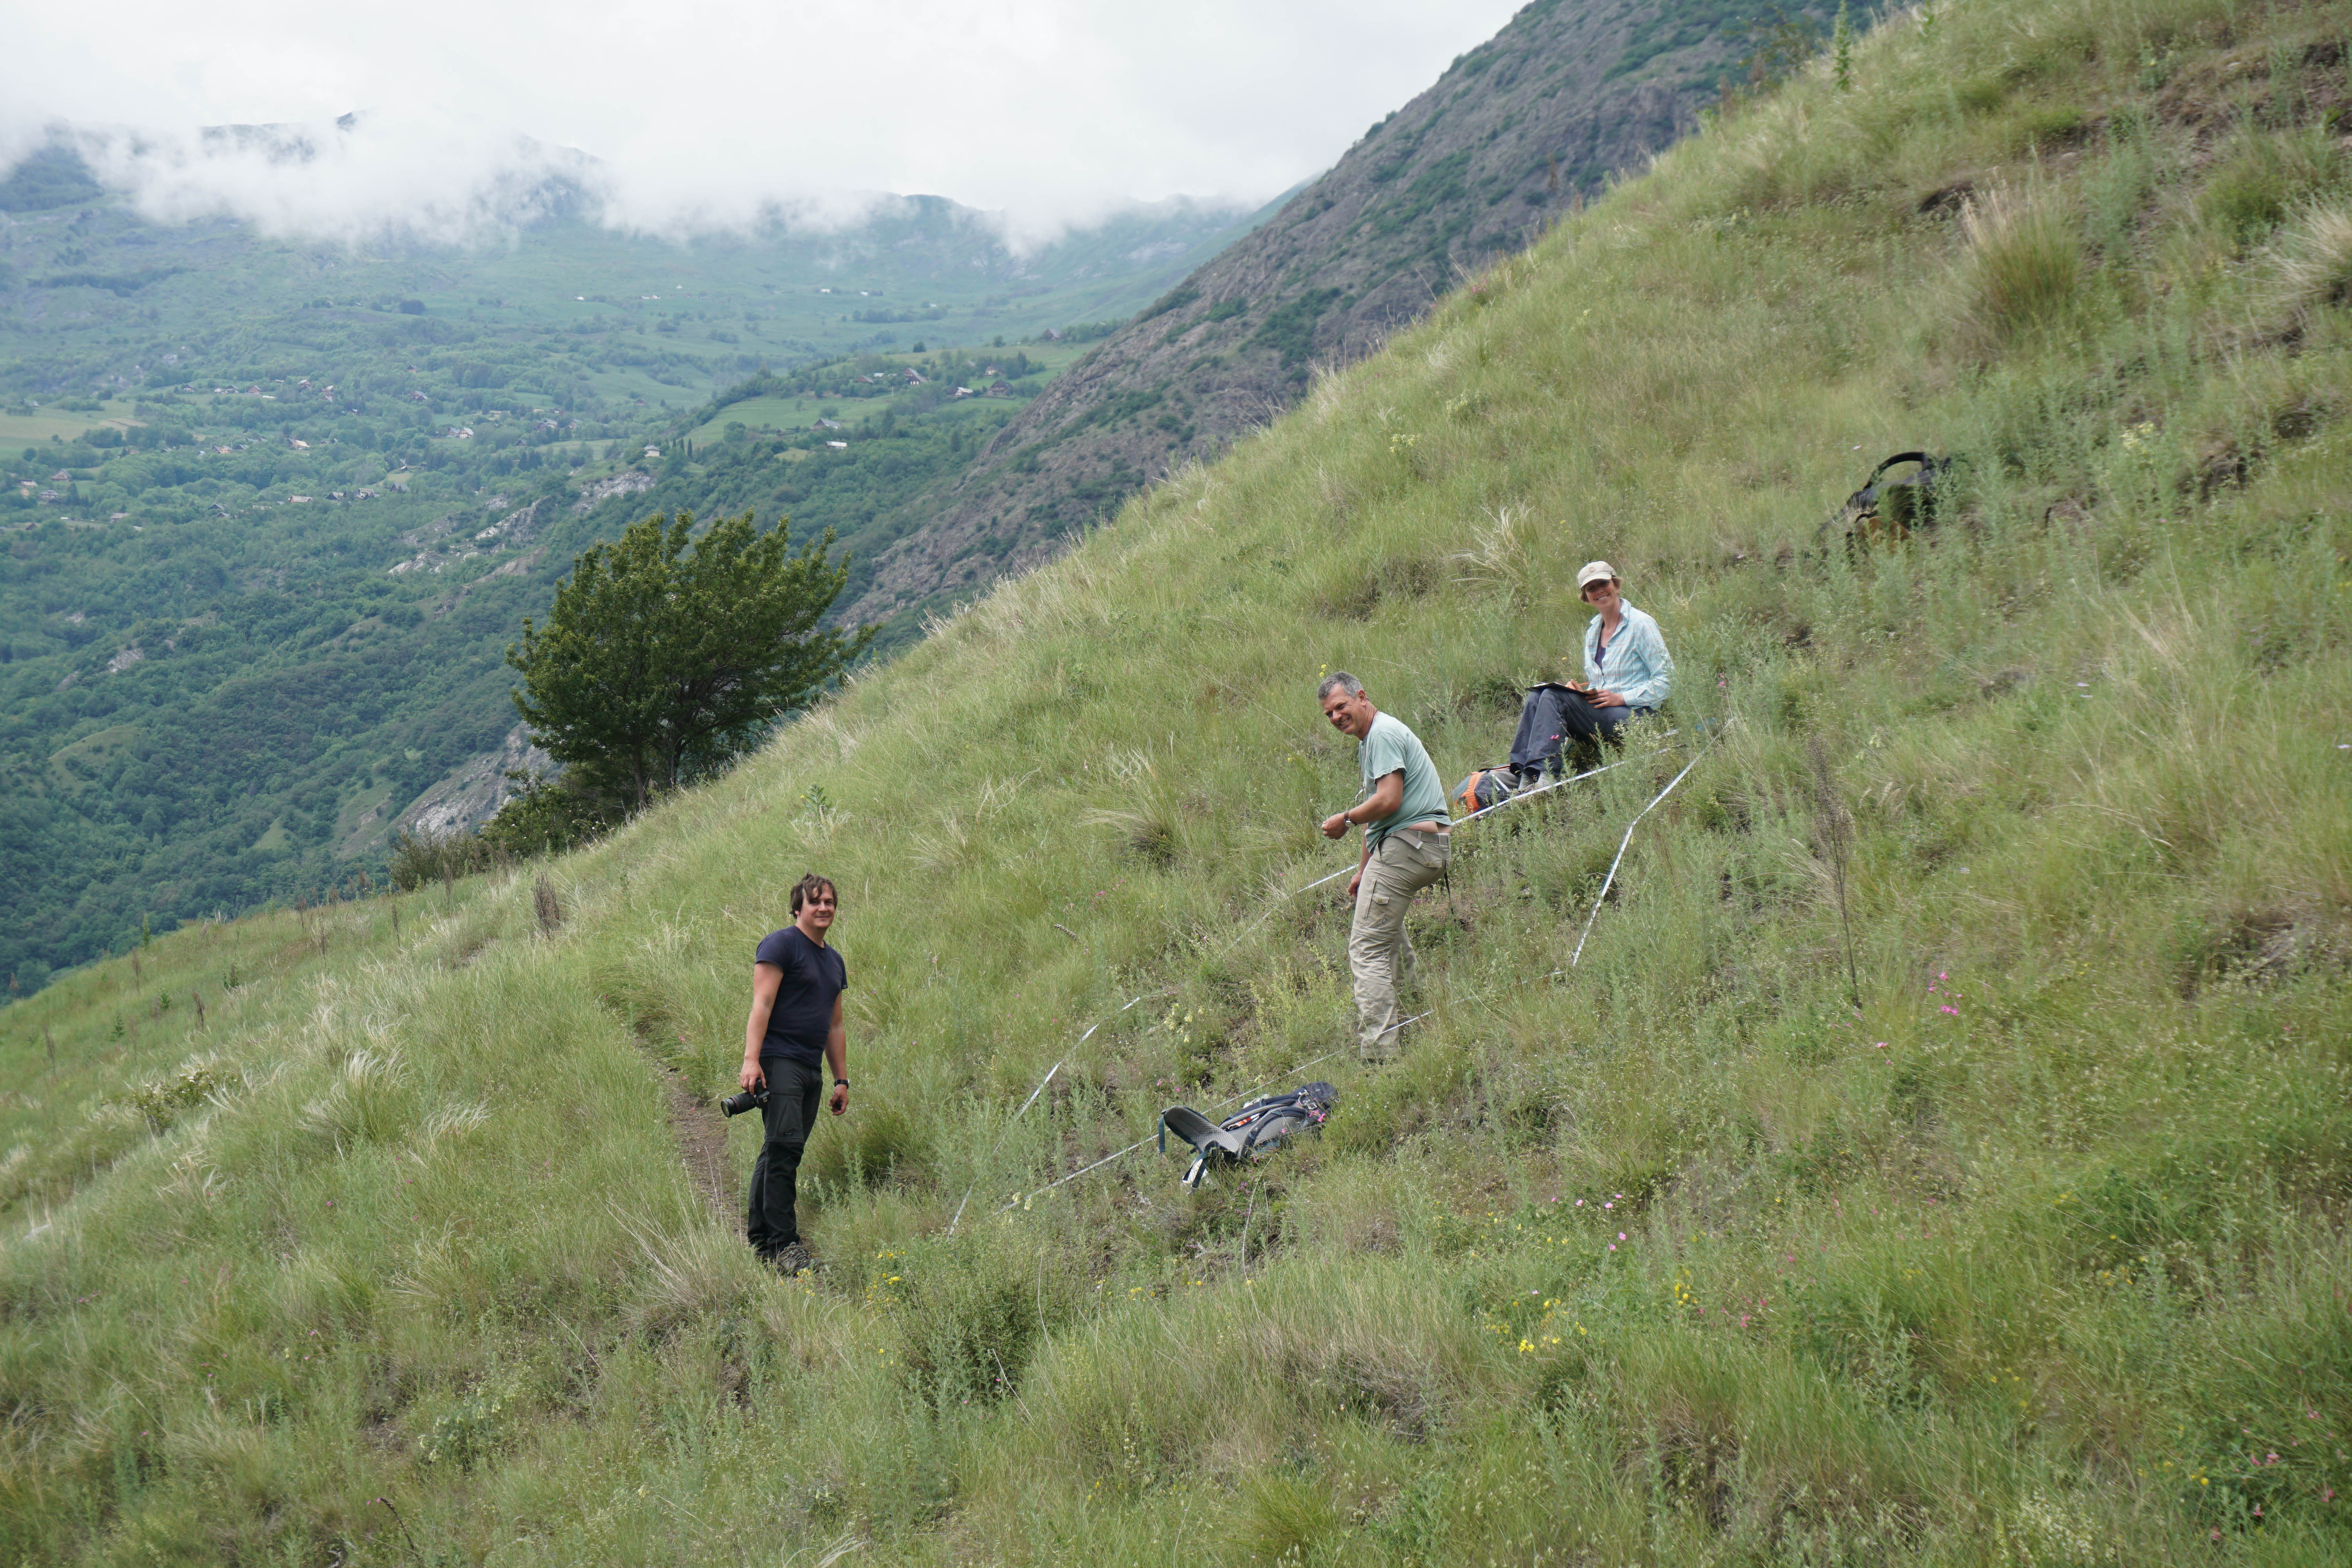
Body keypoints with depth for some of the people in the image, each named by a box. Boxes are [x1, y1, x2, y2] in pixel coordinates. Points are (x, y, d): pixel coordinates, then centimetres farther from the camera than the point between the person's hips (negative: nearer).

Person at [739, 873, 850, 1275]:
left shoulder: (834, 961, 22)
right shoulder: (780, 945, -3)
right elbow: (762, 1004, -12)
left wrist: (841, 1079, 22)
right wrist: (751, 1059, -21)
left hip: (811, 1069, 8)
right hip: (779, 1060, -8)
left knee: (780, 1152, 9)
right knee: (785, 1144, -16)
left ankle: (759, 1239, 12)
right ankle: (783, 1242, -16)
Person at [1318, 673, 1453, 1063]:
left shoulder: (1383, 733, -10)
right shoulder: (1367, 741, 22)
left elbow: (1388, 801, -20)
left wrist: (1345, 819, -7)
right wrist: (1364, 868, 28)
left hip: (1408, 843, -11)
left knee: (1368, 948, -12)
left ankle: (1377, 1053, -15)